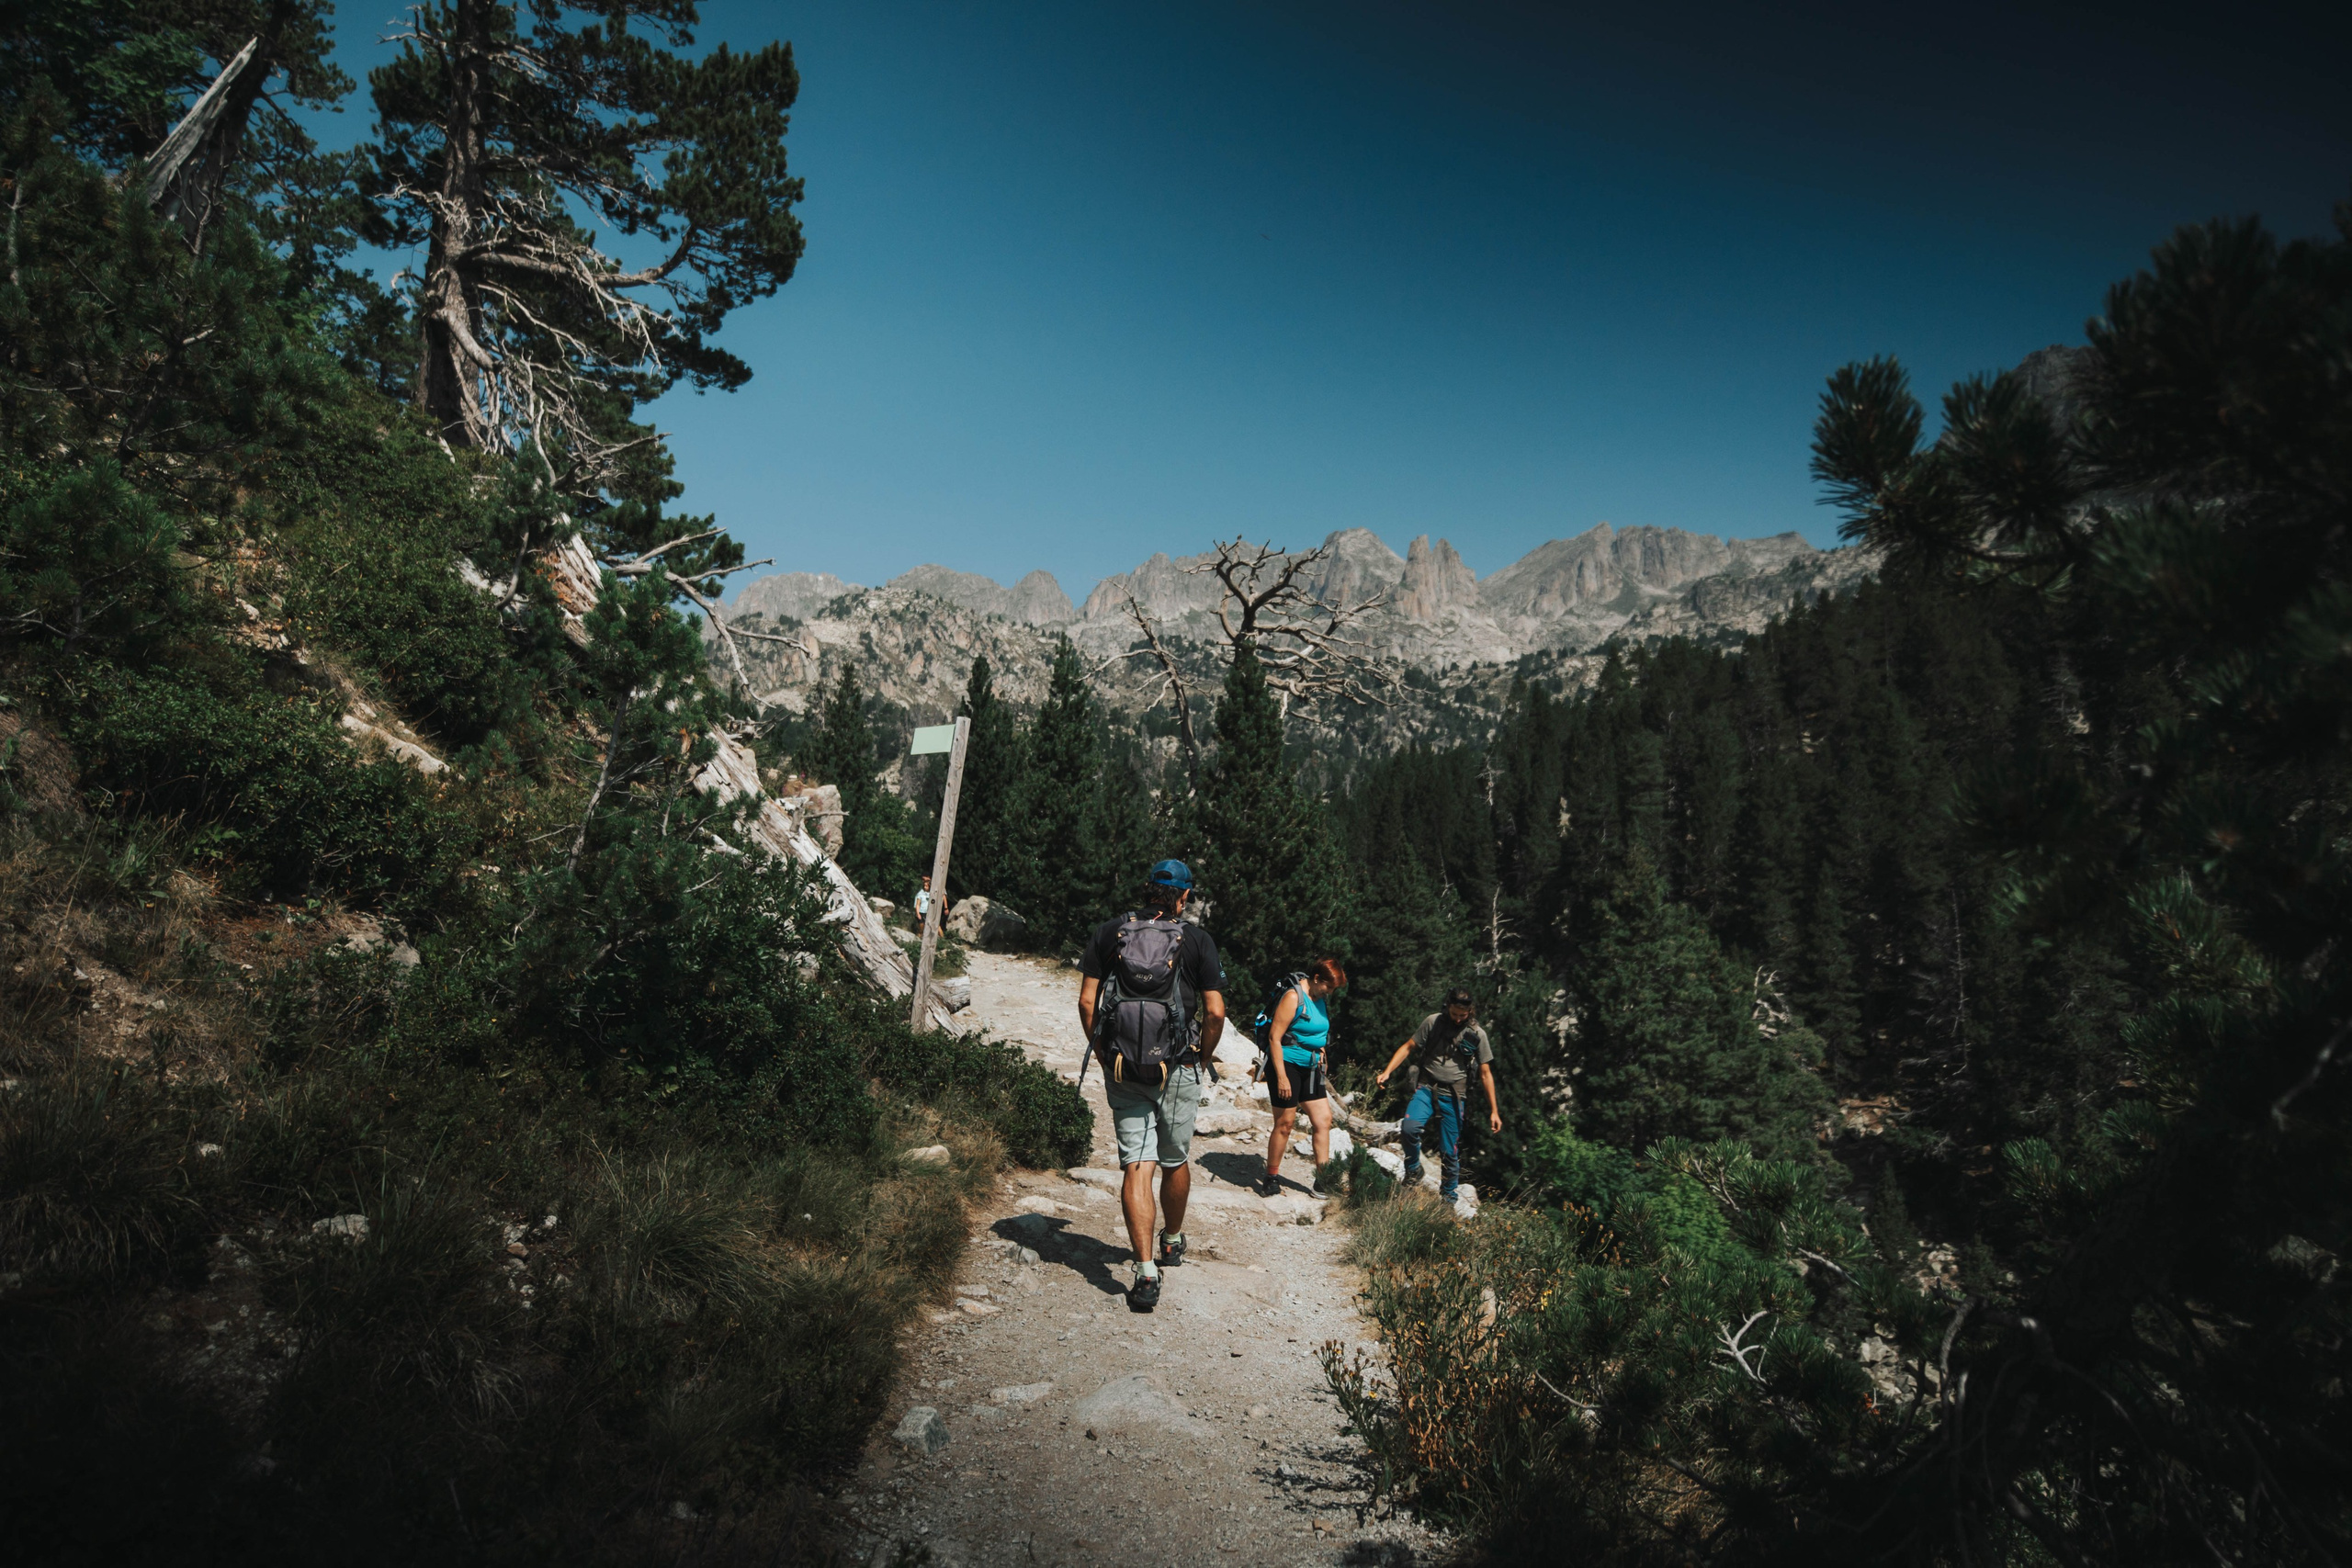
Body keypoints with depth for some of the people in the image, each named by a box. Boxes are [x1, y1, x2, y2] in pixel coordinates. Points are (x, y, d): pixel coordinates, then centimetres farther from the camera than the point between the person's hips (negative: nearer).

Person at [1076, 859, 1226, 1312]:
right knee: (1176, 1161, 19)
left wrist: (1101, 1051, 12)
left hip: (1122, 1068, 1)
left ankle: (1146, 1274, -8)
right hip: (1178, 1069, -1)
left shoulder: (1108, 933, 2)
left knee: (1136, 1166, 0)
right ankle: (1172, 1243, 40)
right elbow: (1215, 1011, -7)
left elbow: (1086, 1001, -1)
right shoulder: (1197, 940, -3)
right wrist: (1203, 1057, 9)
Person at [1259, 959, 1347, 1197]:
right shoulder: (1294, 997, -16)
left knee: (1323, 1120, 5)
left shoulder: (1318, 999, 10)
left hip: (1310, 1068, 8)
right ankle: (1271, 1178, 12)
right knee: (1285, 1123, -2)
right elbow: (1274, 1037, -20)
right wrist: (1281, 1077, -22)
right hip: (1287, 1065, -8)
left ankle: (1323, 1180, 12)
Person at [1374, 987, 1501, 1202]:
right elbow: (1408, 1047, 3)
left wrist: (1494, 1111, 3)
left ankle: (1448, 1197, 24)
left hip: (1452, 1094, 1)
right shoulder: (1433, 1022, -1)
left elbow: (1486, 1073, 5)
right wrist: (1387, 1072, -10)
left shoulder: (1477, 1035, 1)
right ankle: (1413, 1171, 0)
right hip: (1425, 1087, 0)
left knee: (1449, 1152, 2)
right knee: (1409, 1128, -26)